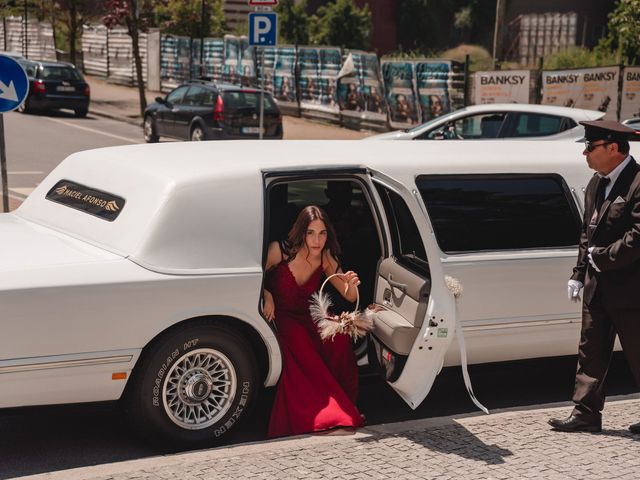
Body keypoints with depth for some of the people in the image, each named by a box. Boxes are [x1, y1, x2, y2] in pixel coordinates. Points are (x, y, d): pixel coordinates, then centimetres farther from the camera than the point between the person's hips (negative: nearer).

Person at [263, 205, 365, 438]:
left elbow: (350, 297, -1)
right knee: (300, 342, -35)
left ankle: (338, 400, -14)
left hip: (304, 318, 4)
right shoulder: (279, 251, -17)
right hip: (277, 317, -3)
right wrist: (266, 296, -22)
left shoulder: (325, 258, -5)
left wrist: (351, 285, -24)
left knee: (339, 334, -27)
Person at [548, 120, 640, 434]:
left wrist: (601, 257, -15)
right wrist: (579, 274, 12)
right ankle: (585, 414, 17)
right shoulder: (597, 183, 10)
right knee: (590, 353, 10)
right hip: (598, 287, 8)